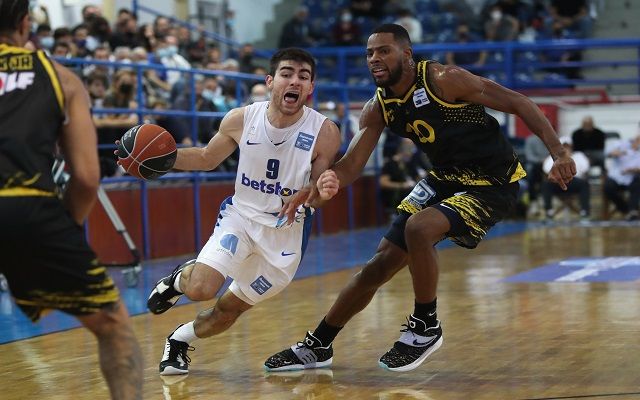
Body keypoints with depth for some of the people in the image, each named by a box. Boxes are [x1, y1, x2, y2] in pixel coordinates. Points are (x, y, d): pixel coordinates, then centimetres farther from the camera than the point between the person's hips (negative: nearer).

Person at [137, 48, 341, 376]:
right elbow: (207, 158, 6)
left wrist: (323, 191, -32)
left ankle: (180, 339, 39)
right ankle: (180, 278, 14)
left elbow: (318, 190, -6)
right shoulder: (241, 119, -12)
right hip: (241, 216, 0)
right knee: (201, 289, -23)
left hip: (286, 233, 0)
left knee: (228, 311, 8)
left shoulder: (325, 133, -17)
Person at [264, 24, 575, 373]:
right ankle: (317, 347, 19)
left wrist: (559, 154, -25)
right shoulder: (378, 109, -2)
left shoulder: (444, 80, -21)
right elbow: (349, 166, -2)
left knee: (419, 228, -31)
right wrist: (313, 189, -23)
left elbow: (518, 103, -17)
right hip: (445, 177, 7)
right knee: (381, 263, 6)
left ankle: (426, 327, -9)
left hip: (493, 183, -7)